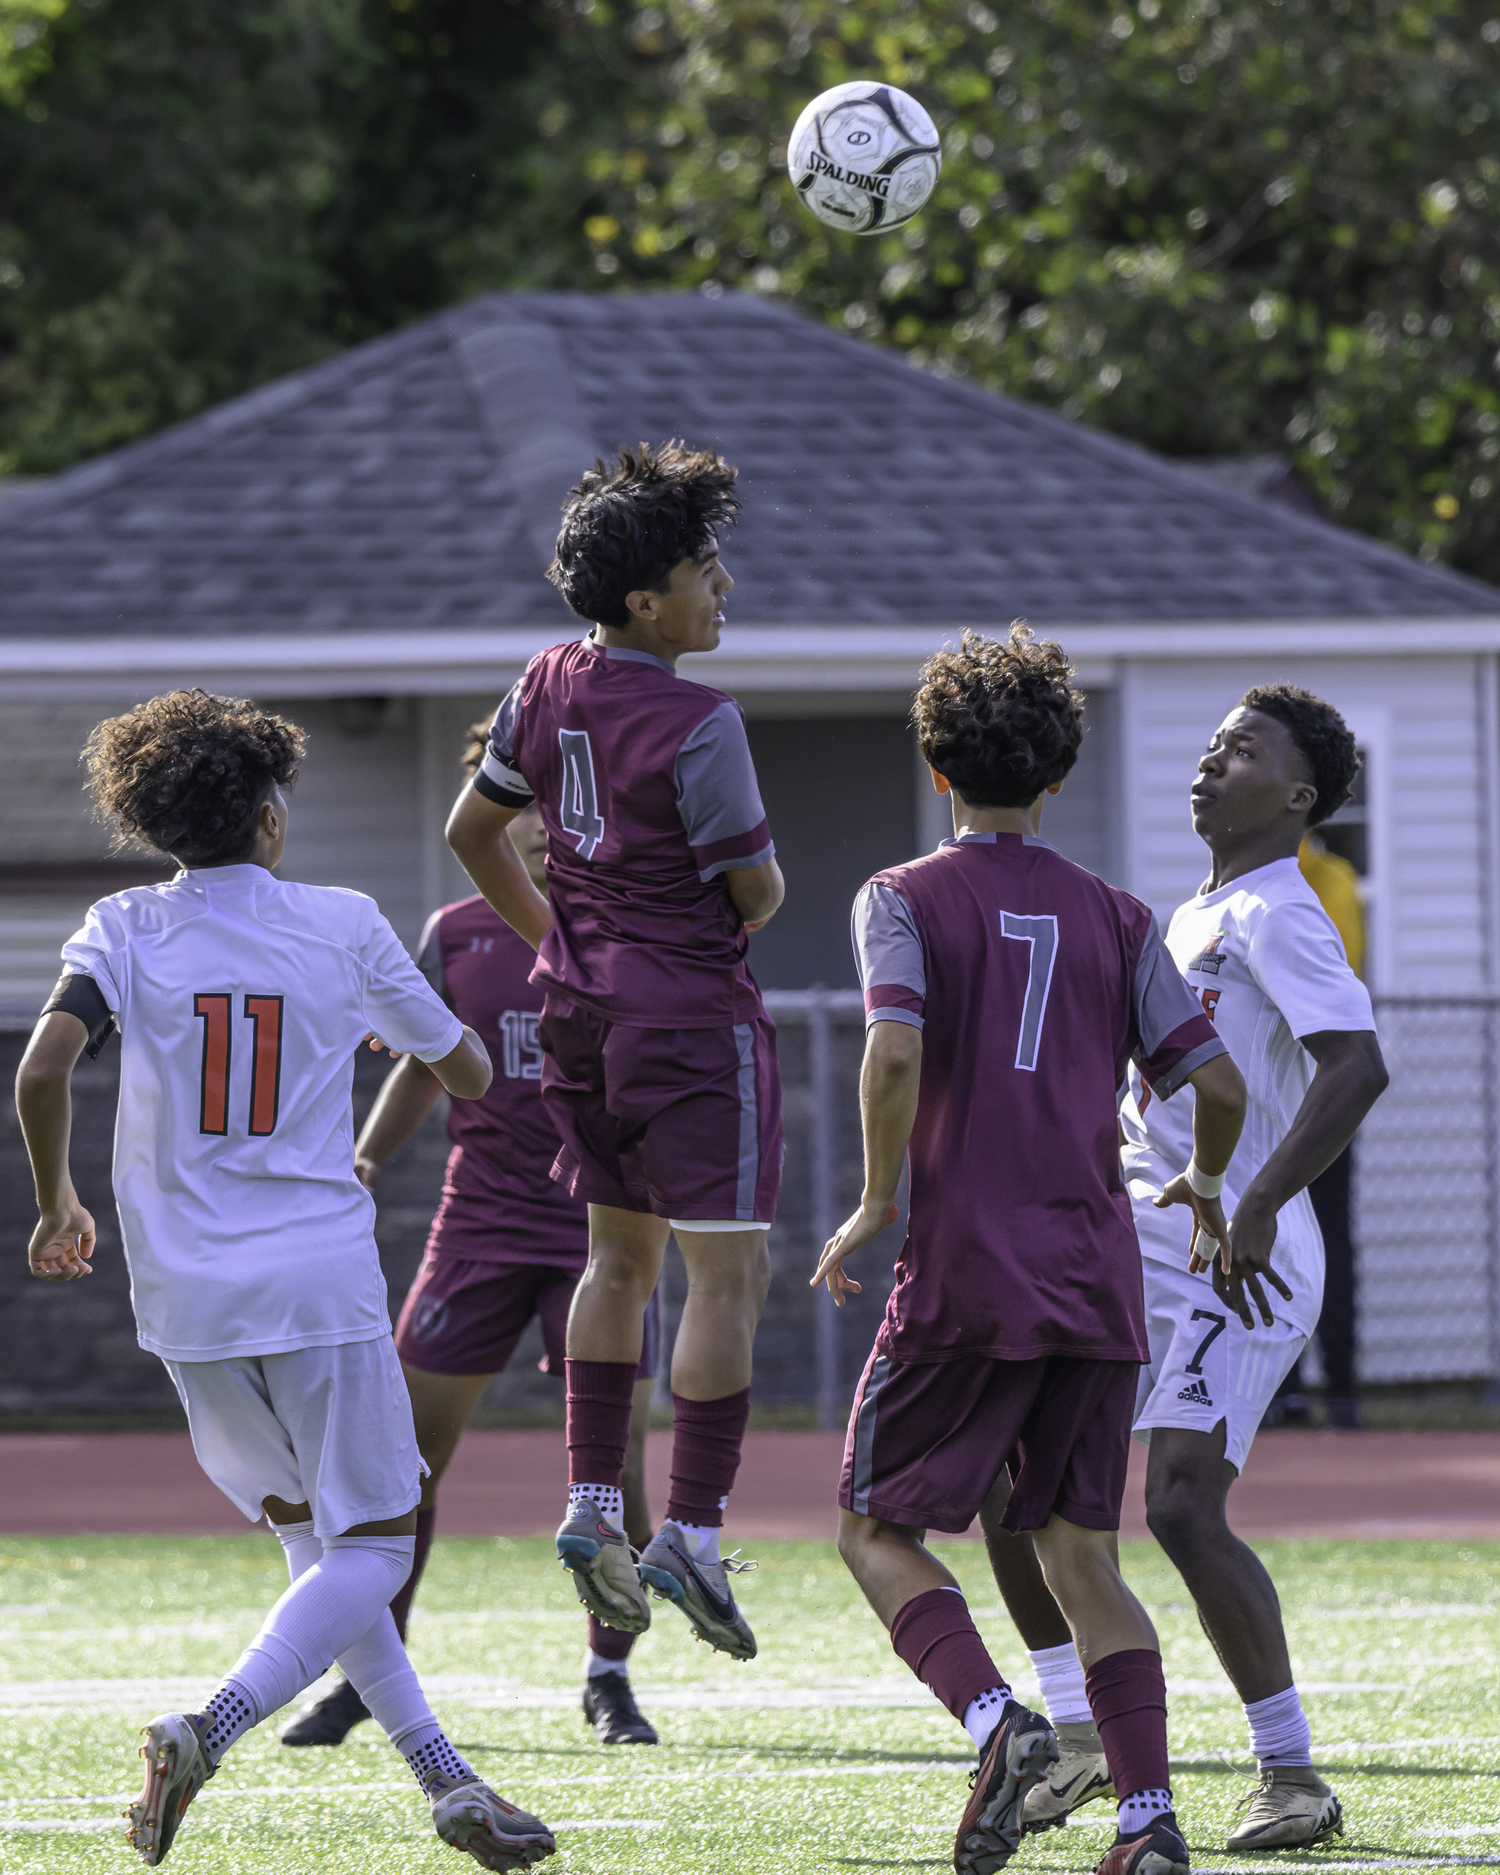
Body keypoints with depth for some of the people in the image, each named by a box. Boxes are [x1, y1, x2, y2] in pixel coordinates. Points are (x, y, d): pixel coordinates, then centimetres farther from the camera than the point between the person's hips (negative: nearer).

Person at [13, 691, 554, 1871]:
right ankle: (209, 1730, -23)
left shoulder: (124, 931, 1)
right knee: (372, 1545, 1)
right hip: (321, 1281, -3)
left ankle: (443, 1775, 13)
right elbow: (469, 1076, 10)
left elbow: (44, 1071, -14)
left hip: (184, 1291, 3)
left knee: (308, 1535, 18)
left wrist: (57, 1204, 2)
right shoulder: (343, 927, 0)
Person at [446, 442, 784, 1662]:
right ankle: (691, 1539, -6)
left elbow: (473, 832, 15)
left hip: (580, 1010, 8)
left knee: (619, 1258, 20)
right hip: (692, 1013, -8)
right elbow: (758, 892, -13)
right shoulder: (697, 726, -20)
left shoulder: (548, 690, 3)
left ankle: (592, 1508, 16)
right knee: (728, 1274, -2)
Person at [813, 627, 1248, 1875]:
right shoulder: (1117, 918, 9)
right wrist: (1204, 1185, 25)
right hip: (1097, 1286, 4)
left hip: (964, 1280, -4)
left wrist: (878, 1201, -4)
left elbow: (896, 1050, -17)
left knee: (881, 1530, 7)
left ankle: (998, 1721, -19)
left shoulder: (904, 899, -1)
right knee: (1081, 1554, 9)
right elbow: (1218, 1083, 5)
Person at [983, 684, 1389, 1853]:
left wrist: (1255, 1209, -30)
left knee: (1183, 1507, -21)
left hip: (1236, 1270, -10)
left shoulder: (1278, 918, -11)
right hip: (1138, 1253, 10)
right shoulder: (1194, 921, 20)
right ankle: (1080, 1739, 17)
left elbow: (1358, 1066, -25)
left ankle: (1292, 1775, -12)